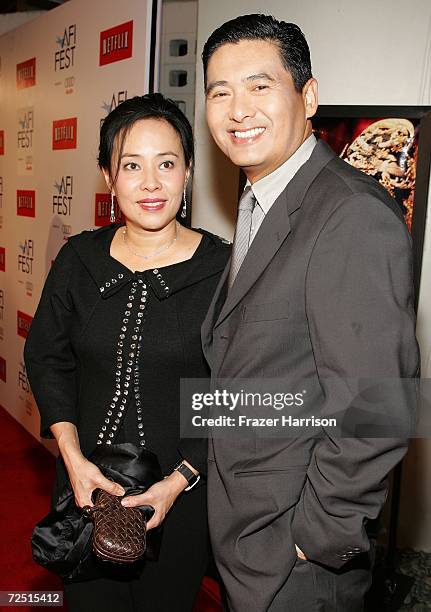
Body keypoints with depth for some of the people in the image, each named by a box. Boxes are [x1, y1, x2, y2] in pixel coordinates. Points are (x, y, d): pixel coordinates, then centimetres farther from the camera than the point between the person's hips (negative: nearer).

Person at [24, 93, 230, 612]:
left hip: (182, 492, -2)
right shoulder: (80, 258, -4)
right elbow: (47, 356, 2)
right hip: (87, 484, 3)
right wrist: (73, 457, -8)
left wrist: (178, 482, -15)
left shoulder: (222, 268, -14)